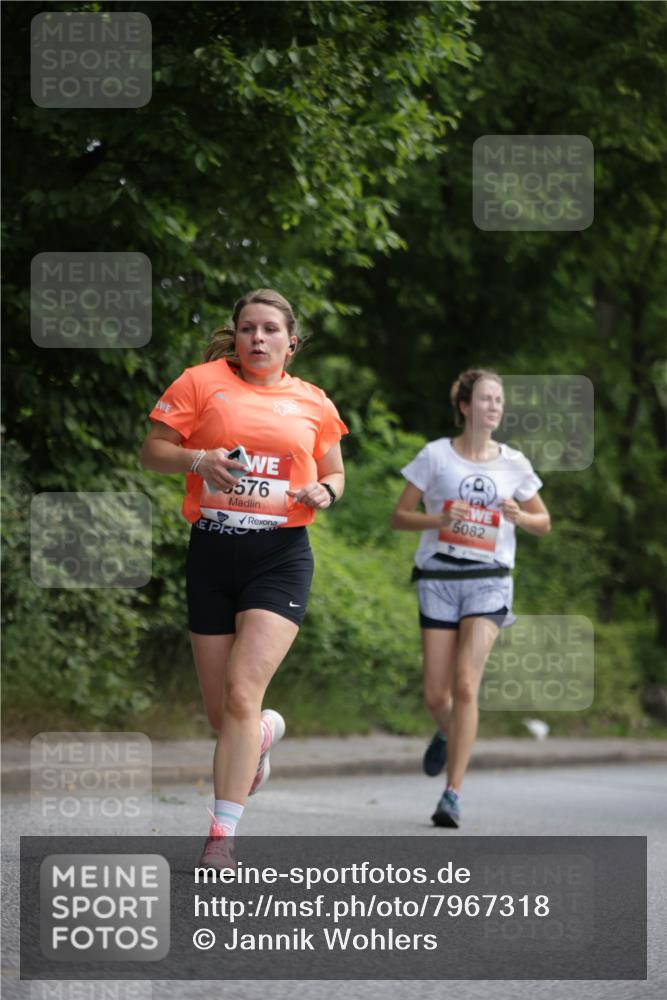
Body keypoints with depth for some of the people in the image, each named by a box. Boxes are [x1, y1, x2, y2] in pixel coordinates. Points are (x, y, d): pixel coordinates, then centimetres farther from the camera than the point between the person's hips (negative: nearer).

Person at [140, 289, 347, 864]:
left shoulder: (312, 403, 10)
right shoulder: (202, 382, 4)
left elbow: (334, 473, 22)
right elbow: (152, 452, 3)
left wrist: (326, 492, -1)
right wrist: (198, 459, -16)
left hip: (280, 556, -1)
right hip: (212, 552, 1)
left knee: (242, 694, -18)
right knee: (223, 716, 6)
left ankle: (221, 838, -15)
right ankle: (267, 732, 45)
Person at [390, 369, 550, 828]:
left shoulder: (514, 464, 6)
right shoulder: (436, 456, 1)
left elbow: (543, 523, 16)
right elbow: (399, 516, 3)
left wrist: (518, 516, -7)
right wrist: (439, 519, -16)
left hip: (489, 582, 0)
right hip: (439, 579, 0)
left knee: (465, 684, -16)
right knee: (436, 695, -2)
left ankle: (453, 794, -12)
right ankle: (450, 735, 37)